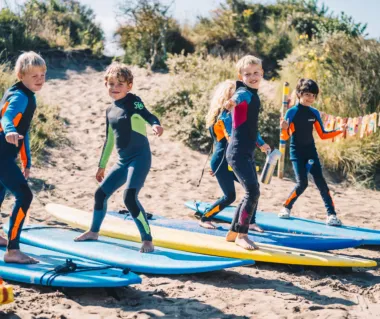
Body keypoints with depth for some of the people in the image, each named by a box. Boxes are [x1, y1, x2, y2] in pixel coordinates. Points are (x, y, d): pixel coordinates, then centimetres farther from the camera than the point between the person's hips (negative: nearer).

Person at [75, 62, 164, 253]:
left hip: (140, 158, -8)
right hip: (122, 161, 8)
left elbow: (147, 115, -27)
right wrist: (102, 165, 28)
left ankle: (147, 240, -14)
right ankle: (94, 232, 38)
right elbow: (109, 140, 22)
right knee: (101, 193, 16)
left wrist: (155, 124, -50)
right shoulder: (110, 111, 13)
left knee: (130, 197, -22)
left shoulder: (133, 101, -7)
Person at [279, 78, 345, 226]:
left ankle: (331, 214, -7)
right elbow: (285, 137, -10)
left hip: (311, 151, 4)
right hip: (297, 151, -4)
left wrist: (339, 131, -5)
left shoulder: (314, 113, 3)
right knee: (302, 183, -13)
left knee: (320, 182, -5)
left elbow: (322, 135, 8)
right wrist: (284, 129, -32)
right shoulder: (292, 112, -10)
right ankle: (286, 207, 12)